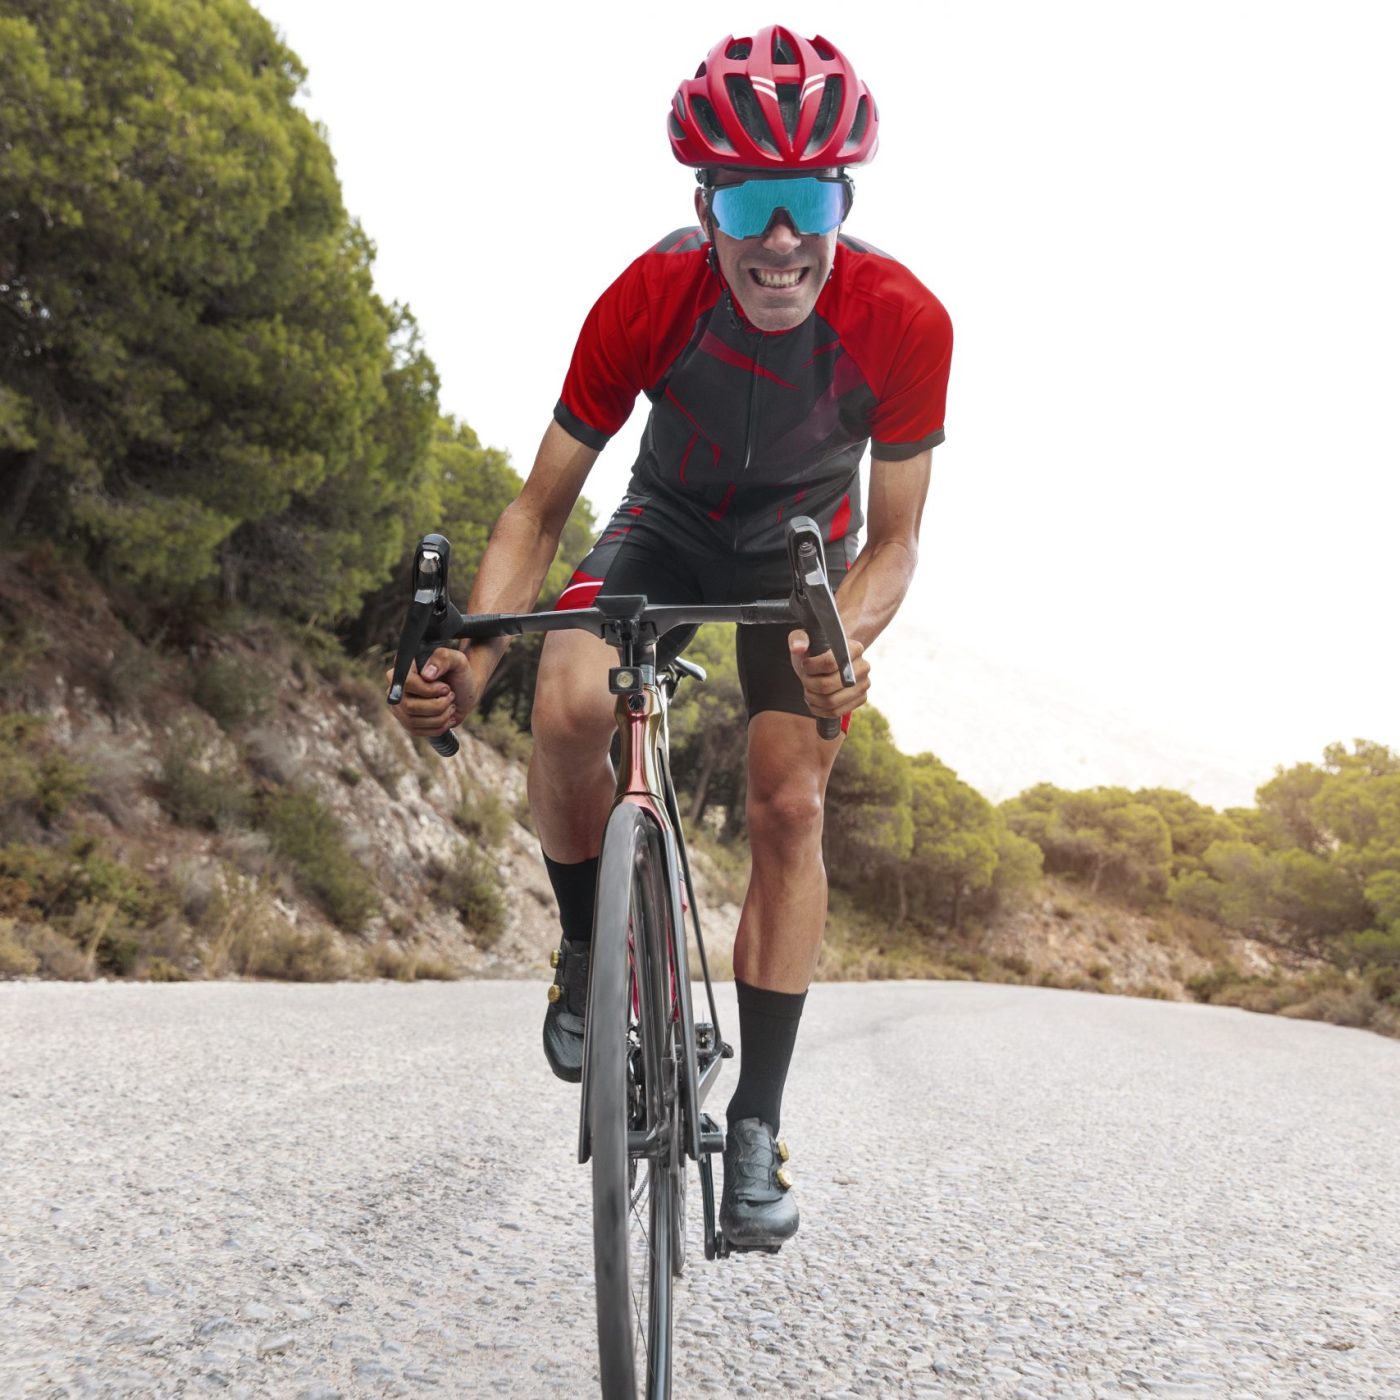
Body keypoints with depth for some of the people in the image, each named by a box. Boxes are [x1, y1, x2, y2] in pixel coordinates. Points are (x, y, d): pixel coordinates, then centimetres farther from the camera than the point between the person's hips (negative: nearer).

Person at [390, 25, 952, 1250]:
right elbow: (541, 509, -22)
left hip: (802, 544, 0)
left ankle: (756, 1127, 1)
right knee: (568, 708, -30)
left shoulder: (904, 321, -30)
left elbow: (894, 541, -21)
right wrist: (471, 656, -38)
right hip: (669, 521, 0)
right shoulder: (648, 299, -30)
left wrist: (849, 638, -43)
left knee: (791, 808, -13)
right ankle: (592, 949, 0)